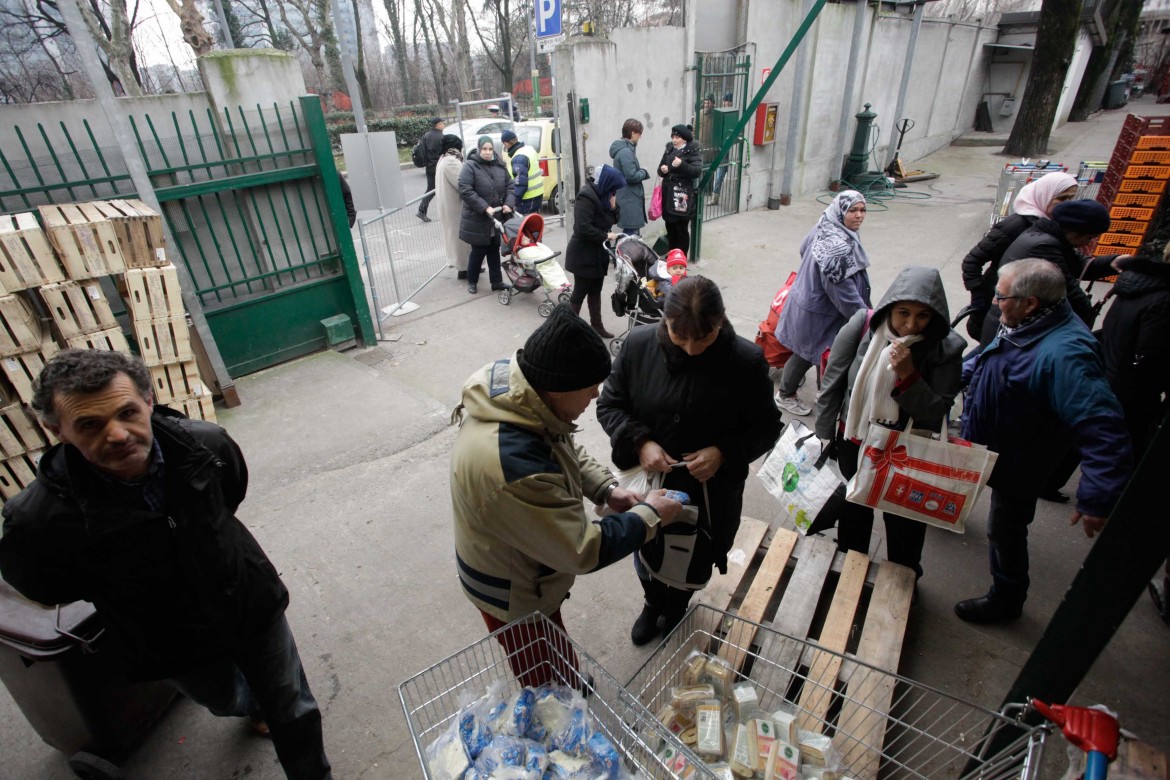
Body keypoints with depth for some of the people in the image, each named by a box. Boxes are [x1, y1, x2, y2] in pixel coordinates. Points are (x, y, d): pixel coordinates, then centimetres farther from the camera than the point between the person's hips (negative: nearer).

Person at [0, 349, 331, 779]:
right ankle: (254, 708, 69)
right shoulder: (37, 522, -29)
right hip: (178, 646, 1)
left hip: (254, 604, 0)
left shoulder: (207, 444, -25)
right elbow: (47, 589, -4)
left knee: (294, 714, 14)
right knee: (227, 702, 32)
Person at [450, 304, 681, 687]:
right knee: (548, 685, 22)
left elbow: (565, 449, 3)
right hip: (515, 596, -8)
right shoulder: (513, 467, -45)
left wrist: (606, 489, -10)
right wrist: (649, 515, -20)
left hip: (525, 565, 8)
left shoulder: (510, 384, -17)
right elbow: (584, 551, -33)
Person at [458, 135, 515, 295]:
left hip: (498, 218, 5)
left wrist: (508, 203, -11)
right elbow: (465, 191, -18)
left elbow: (510, 187, 9)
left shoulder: (499, 166, 7)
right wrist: (485, 207, -24)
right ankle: (472, 282, 21)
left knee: (494, 250, 13)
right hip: (477, 220, -5)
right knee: (478, 251, 4)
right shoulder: (470, 166, -10)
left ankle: (496, 281, 22)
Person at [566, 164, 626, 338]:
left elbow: (610, 220, 12)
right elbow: (584, 228, -28)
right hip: (583, 254, -9)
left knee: (595, 291, 16)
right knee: (580, 292, 0)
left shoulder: (602, 195, 7)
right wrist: (606, 236, -19)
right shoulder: (586, 197, -21)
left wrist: (612, 207, -7)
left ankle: (597, 325, 27)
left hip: (598, 252, 9)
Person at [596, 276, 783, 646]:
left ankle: (675, 610, 59)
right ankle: (653, 603, 61)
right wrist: (640, 442, -22)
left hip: (711, 492, -1)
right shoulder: (639, 344, -16)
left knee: (695, 566, 23)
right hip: (648, 483, 1)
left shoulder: (747, 360, -19)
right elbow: (609, 405, -6)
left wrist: (723, 452, -24)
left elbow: (766, 427, -7)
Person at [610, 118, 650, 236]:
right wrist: (644, 172, -6)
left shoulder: (624, 149, 13)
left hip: (629, 198, 11)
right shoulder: (626, 152, -19)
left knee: (633, 232, 18)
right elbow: (632, 176, -23)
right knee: (631, 235, -7)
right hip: (630, 200, -11)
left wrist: (641, 171, 7)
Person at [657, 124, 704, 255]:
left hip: (682, 195, -6)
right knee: (670, 227, 13)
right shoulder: (669, 149, 12)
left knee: (682, 229, 0)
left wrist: (682, 165, -30)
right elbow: (661, 167, 18)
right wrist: (662, 169, -6)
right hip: (668, 194, 6)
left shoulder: (693, 151, -6)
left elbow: (697, 171, -16)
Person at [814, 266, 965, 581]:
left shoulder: (946, 348, -18)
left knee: (904, 524, 19)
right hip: (852, 444, 2)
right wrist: (823, 439, -4)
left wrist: (908, 375, -34)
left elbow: (937, 414, -18)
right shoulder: (861, 326, -17)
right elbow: (831, 385, -8)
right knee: (853, 513, 25)